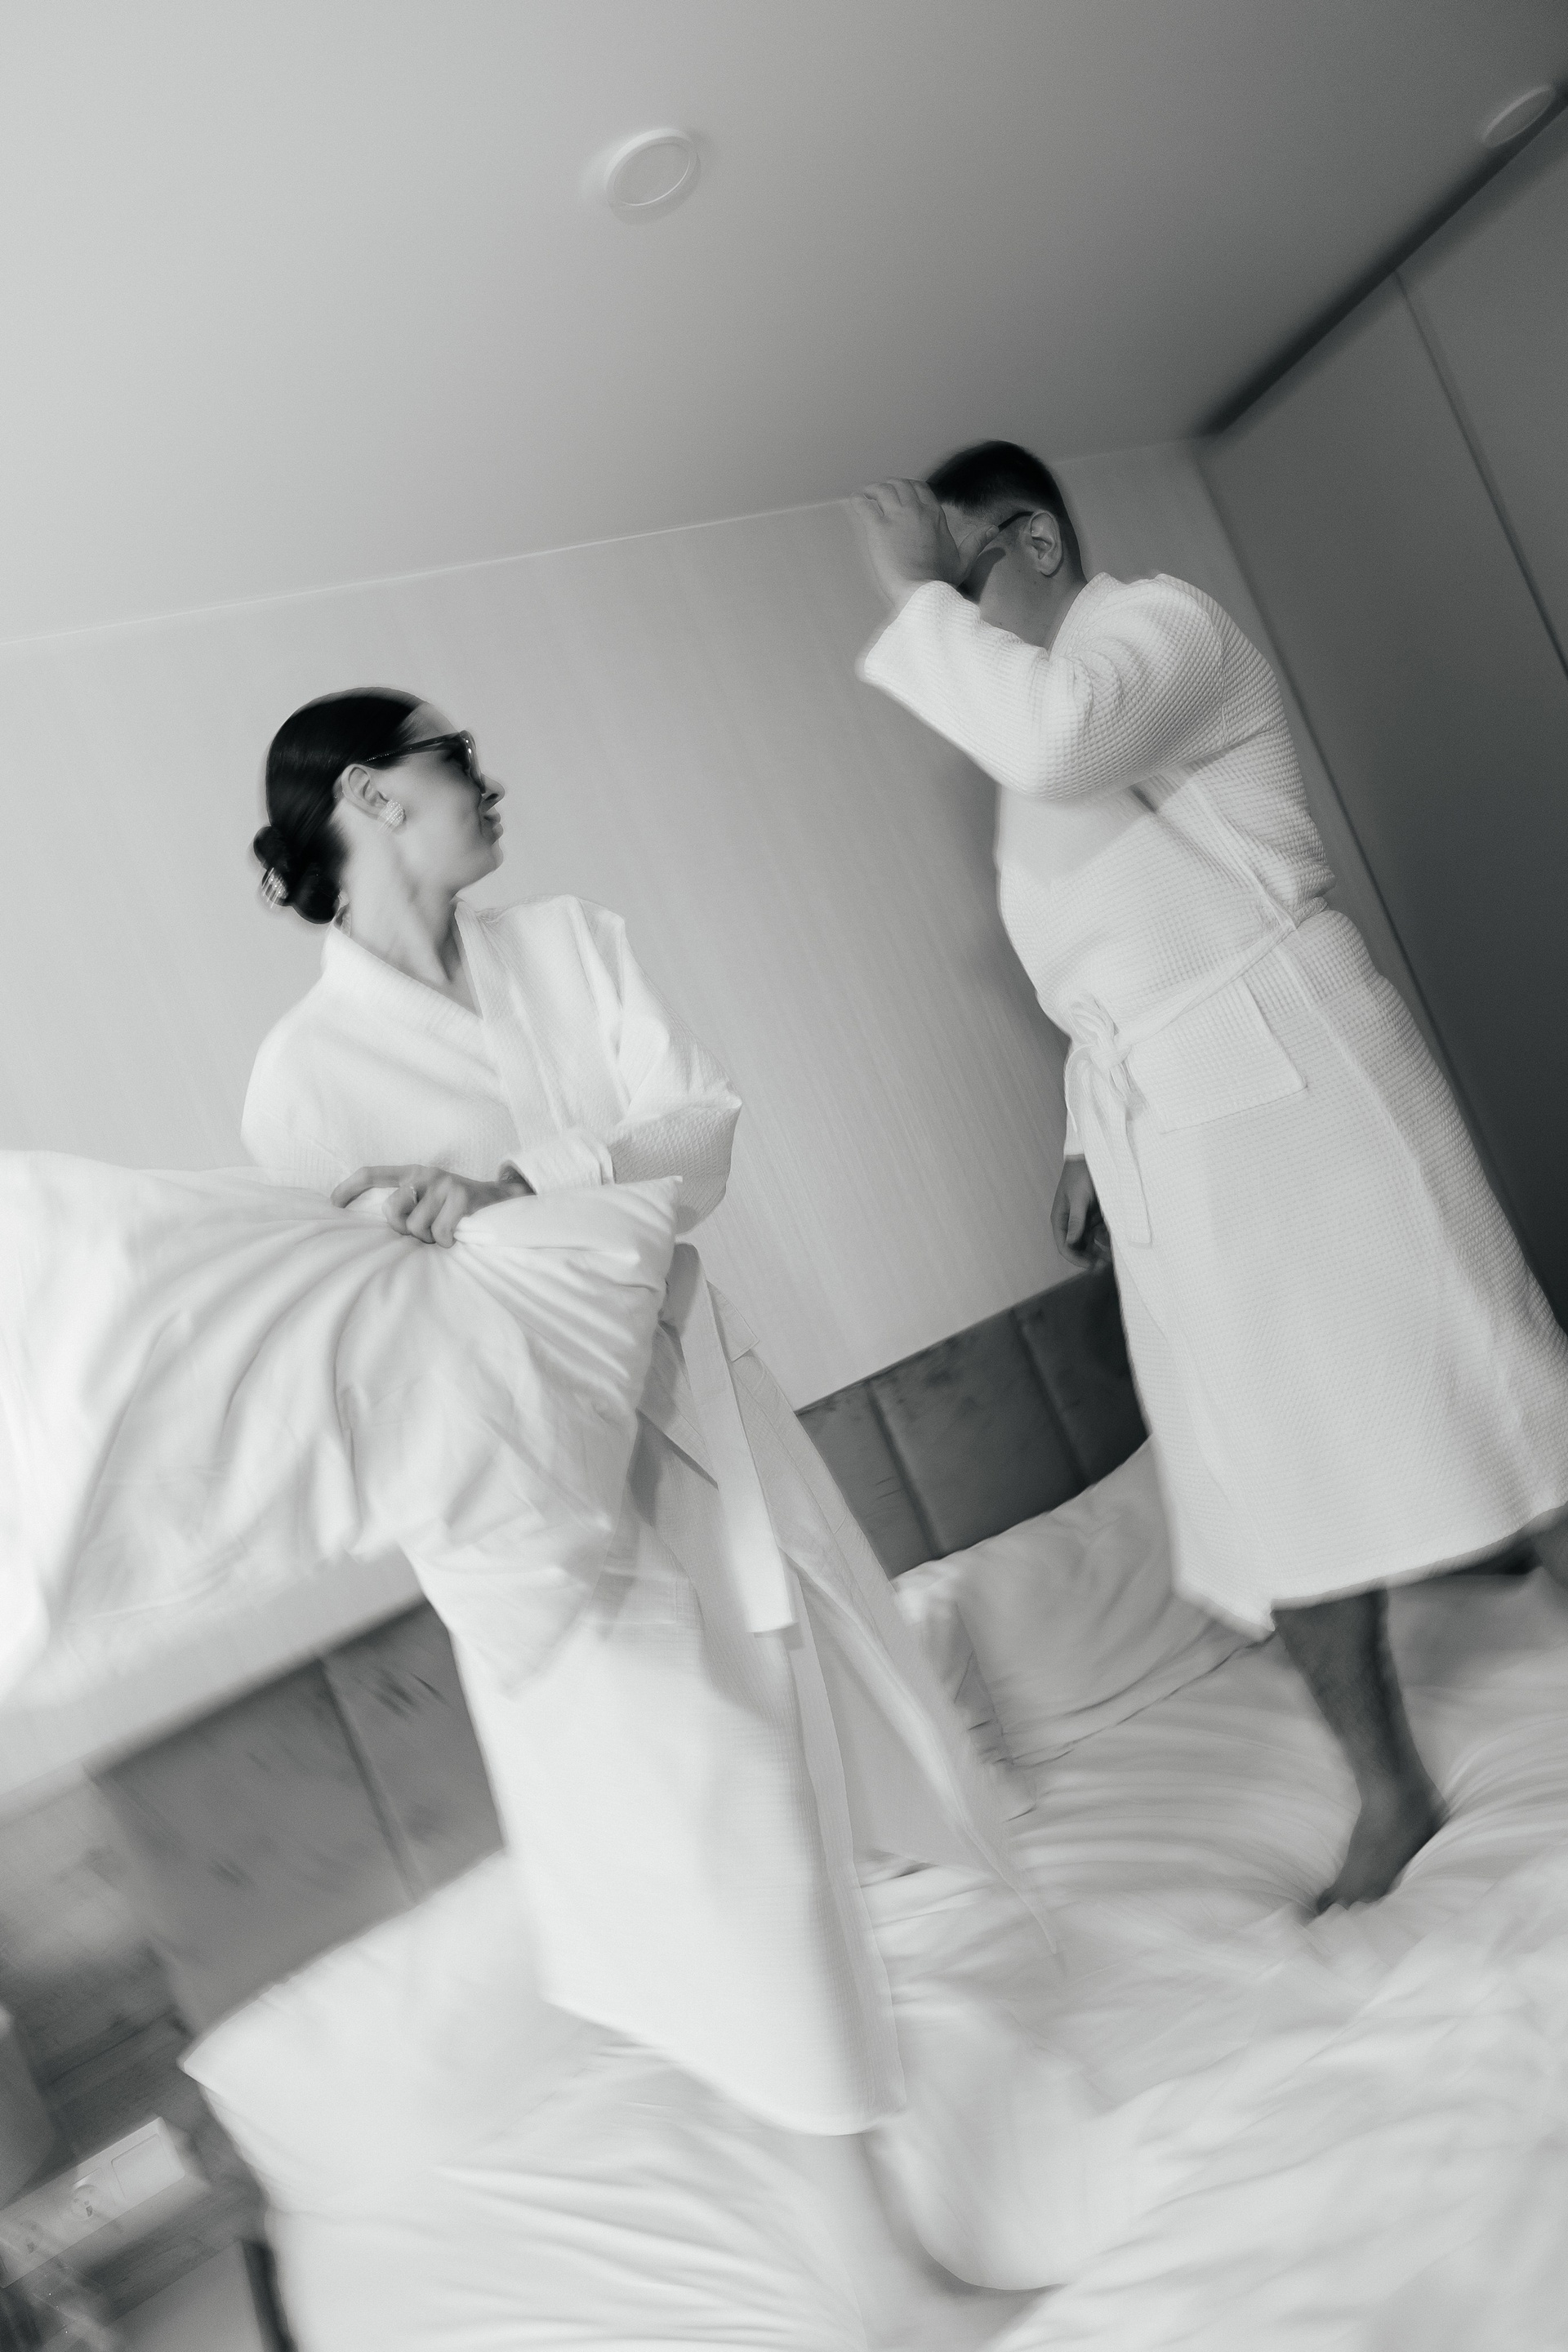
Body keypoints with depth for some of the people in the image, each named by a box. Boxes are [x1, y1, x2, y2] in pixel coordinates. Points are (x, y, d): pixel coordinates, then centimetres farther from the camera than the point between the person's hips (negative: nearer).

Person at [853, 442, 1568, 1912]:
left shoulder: (1163, 621, -3)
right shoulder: (1022, 703, 20)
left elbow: (1064, 734, -28)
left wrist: (920, 599, -16)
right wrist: (1085, 1139, 19)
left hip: (1284, 1073, -7)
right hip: (1160, 1132, 7)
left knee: (1444, 1388, 0)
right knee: (1274, 1473, 7)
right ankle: (1388, 1792, 18)